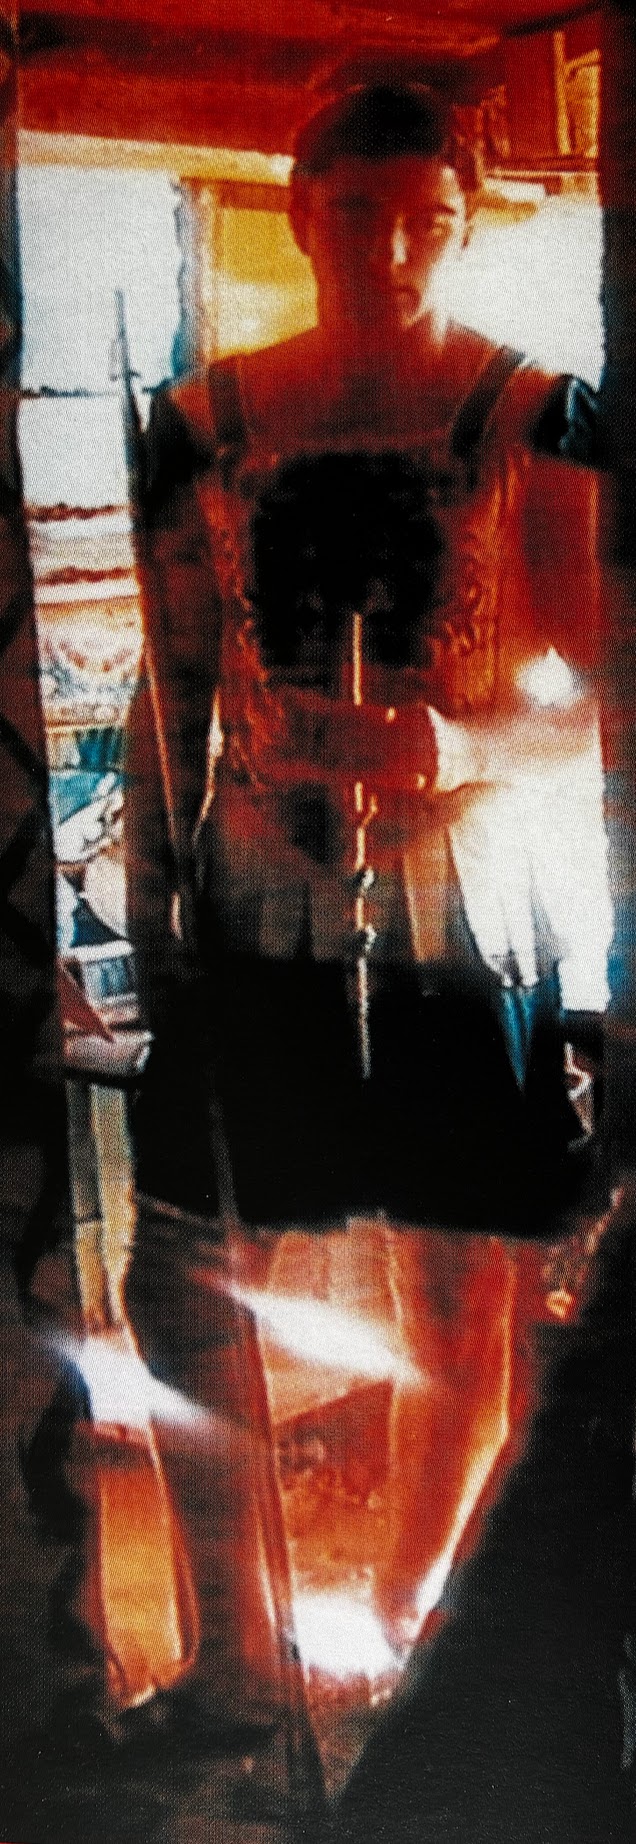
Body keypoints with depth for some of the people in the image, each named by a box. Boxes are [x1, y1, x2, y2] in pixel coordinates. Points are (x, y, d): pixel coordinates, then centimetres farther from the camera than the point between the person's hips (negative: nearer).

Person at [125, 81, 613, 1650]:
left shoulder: (538, 415, -3)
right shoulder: (205, 421, 5)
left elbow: (593, 696, -8)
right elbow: (173, 684, 9)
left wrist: (466, 745, -29)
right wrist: (148, 919, 7)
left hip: (480, 925, -1)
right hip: (267, 922, 2)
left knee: (461, 1311, 7)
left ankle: (401, 1616, 30)